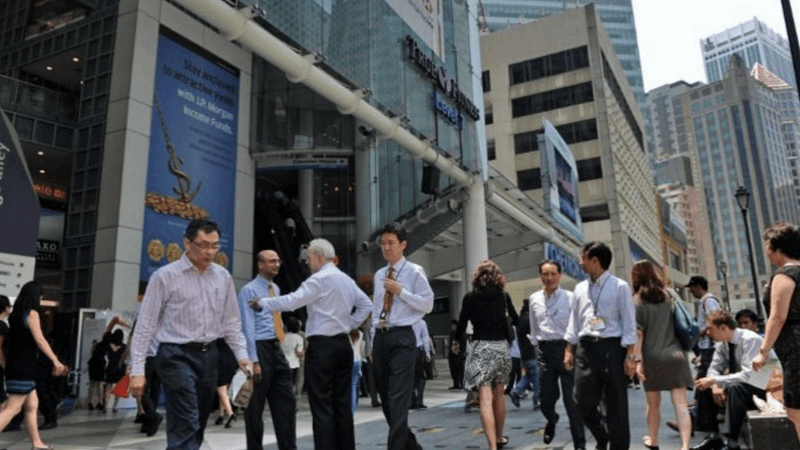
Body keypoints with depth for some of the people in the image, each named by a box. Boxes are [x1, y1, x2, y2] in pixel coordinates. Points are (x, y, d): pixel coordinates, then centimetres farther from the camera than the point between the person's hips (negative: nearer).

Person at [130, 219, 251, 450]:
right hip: (177, 355, -5)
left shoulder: (223, 277, 6)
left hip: (209, 355, 5)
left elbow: (231, 321, 12)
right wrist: (137, 370, -10)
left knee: (198, 425, 14)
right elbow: (146, 325, -6)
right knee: (186, 426, -10)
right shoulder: (165, 276, -8)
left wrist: (242, 354, 2)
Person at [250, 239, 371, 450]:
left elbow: (291, 301, -17)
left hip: (322, 346, -8)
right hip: (343, 344, 8)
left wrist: (262, 302, -4)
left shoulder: (320, 279, -12)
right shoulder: (347, 279, 14)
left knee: (322, 406, -3)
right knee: (342, 403, 12)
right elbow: (365, 304, 20)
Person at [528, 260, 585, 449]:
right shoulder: (534, 299, 8)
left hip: (566, 348, -4)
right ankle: (551, 421, 46)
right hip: (544, 350, 4)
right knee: (546, 399, 12)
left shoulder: (570, 298, -6)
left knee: (571, 400, 0)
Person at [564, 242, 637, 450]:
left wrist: (630, 356, -10)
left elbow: (629, 323, -5)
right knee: (584, 401, 7)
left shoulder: (619, 287, -3)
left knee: (616, 405, 3)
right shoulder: (580, 288, 12)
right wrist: (569, 350, 11)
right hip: (586, 348, 5)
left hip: (611, 347, -5)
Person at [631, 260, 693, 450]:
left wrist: (638, 360, -8)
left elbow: (638, 333, -9)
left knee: (653, 403, 14)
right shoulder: (669, 296, 9)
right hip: (675, 354, 3)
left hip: (652, 356, -2)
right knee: (681, 404, 0)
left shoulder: (638, 300, -3)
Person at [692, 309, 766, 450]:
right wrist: (715, 386, -19)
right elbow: (714, 369, 4)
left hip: (764, 389, -8)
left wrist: (714, 381, -31)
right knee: (705, 388, 0)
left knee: (735, 388, -36)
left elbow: (748, 375, -33)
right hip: (738, 388, 9)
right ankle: (714, 436, 3)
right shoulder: (722, 344, 0)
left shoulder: (750, 340, -24)